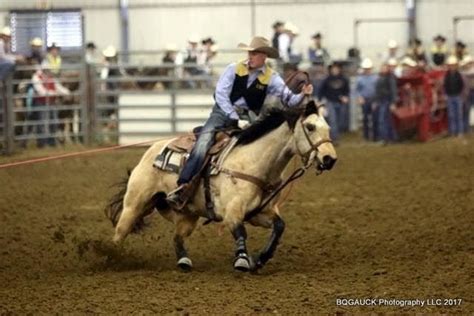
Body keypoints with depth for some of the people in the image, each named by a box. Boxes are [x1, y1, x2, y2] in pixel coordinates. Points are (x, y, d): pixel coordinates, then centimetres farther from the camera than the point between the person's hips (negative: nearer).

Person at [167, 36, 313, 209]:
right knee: (203, 142, -23)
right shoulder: (234, 69, -1)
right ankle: (183, 185, -31)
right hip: (224, 112, -2)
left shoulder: (271, 78, 0)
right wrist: (235, 117, -13)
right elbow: (221, 94, -5)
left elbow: (288, 98, -8)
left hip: (249, 117, 2)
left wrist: (302, 96, -30)